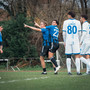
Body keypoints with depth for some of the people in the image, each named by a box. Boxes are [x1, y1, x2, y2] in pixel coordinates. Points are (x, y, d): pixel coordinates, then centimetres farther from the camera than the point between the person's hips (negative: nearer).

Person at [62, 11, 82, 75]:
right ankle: (78, 71, -10)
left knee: (68, 56, 6)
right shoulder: (78, 22, 4)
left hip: (68, 41, 1)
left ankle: (69, 71, 1)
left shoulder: (65, 22, 3)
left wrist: (65, 42, 12)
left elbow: (64, 33, 3)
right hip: (76, 41, -1)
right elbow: (79, 33, 4)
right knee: (77, 56, -2)